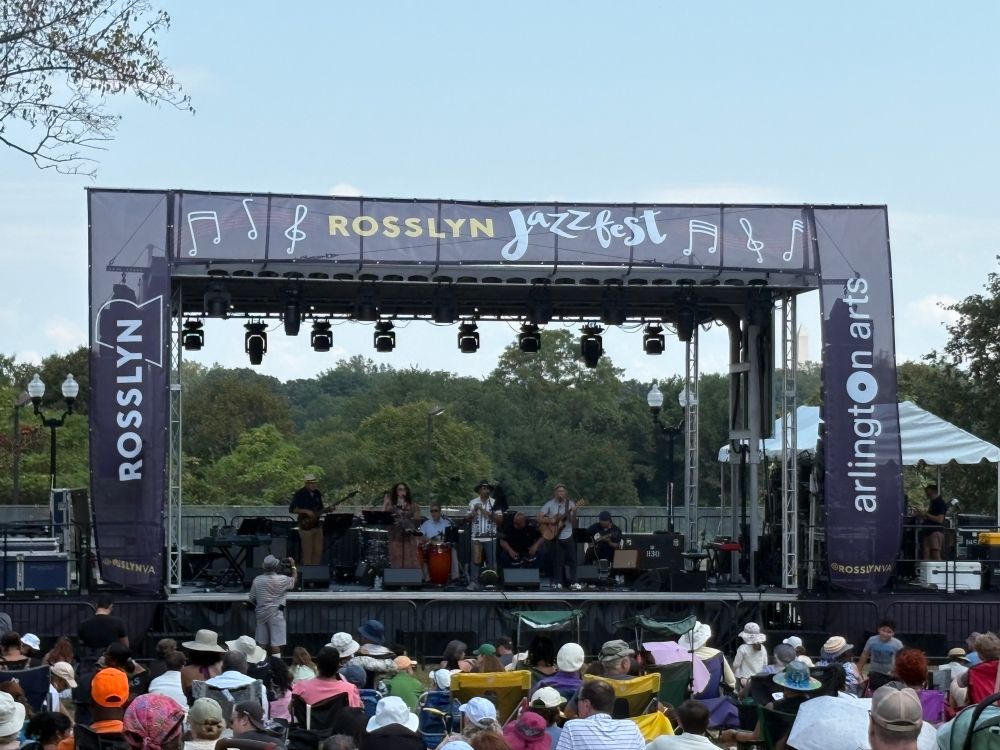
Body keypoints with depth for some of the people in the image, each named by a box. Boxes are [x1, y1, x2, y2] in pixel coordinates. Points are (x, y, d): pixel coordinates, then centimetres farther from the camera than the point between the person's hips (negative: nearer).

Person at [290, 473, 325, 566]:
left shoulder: (317, 493, 11)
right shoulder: (300, 494, -8)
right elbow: (291, 509, -13)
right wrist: (306, 511, -20)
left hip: (317, 525, 7)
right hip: (306, 526, -7)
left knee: (318, 551, 7)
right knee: (308, 553, -6)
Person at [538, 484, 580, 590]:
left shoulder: (570, 504, -1)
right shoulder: (550, 504, -5)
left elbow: (573, 522, -5)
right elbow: (539, 518, -7)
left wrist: (574, 512, -22)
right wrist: (550, 520, -20)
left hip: (568, 536, 2)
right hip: (554, 537, -2)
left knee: (572, 559, 3)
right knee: (557, 560, -2)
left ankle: (573, 582, 10)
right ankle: (557, 582, 6)